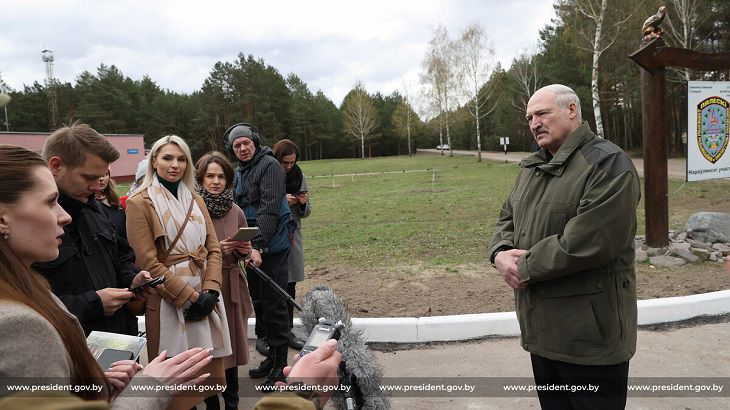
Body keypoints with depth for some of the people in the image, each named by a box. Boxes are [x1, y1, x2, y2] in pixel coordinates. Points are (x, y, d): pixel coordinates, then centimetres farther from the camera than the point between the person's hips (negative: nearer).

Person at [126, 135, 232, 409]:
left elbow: (213, 249, 7)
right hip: (169, 302, -5)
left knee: (209, 371, 12)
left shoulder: (196, 201, 12)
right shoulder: (139, 203, -6)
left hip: (205, 298, 5)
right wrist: (189, 296, -14)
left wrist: (210, 291, -8)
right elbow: (148, 262, -12)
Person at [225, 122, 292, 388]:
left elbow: (269, 209, -20)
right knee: (259, 301, 15)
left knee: (273, 303, -3)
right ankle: (272, 355, 30)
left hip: (271, 246, -8)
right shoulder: (239, 172, 16)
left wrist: (258, 244, -26)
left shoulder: (269, 166, -10)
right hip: (251, 246, 9)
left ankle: (280, 365, 9)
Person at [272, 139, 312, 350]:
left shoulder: (299, 175, 7)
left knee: (290, 285, 10)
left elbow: (306, 212, 13)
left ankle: (288, 332, 20)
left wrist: (304, 204, -9)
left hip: (292, 237, 5)